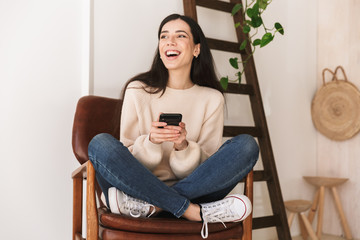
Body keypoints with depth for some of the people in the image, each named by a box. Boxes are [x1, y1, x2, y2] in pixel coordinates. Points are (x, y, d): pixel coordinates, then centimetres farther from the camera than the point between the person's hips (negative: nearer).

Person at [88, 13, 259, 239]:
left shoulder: (212, 98, 5)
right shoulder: (138, 91, 3)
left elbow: (206, 167, 2)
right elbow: (127, 160, 1)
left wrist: (183, 147, -19)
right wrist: (150, 142, -21)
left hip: (194, 189, 1)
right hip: (141, 184, 0)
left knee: (247, 145, -20)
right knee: (100, 144, -26)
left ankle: (152, 205, -26)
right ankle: (192, 212, -27)